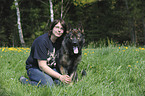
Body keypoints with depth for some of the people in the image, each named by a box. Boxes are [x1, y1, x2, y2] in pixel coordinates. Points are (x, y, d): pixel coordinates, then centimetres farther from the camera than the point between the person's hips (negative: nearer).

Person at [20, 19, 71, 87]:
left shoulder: (60, 41, 3)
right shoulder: (42, 41, -20)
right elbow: (42, 65, -23)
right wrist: (60, 77, -27)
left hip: (50, 68, 6)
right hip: (34, 68, -6)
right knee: (48, 84, -34)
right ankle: (24, 80, -10)